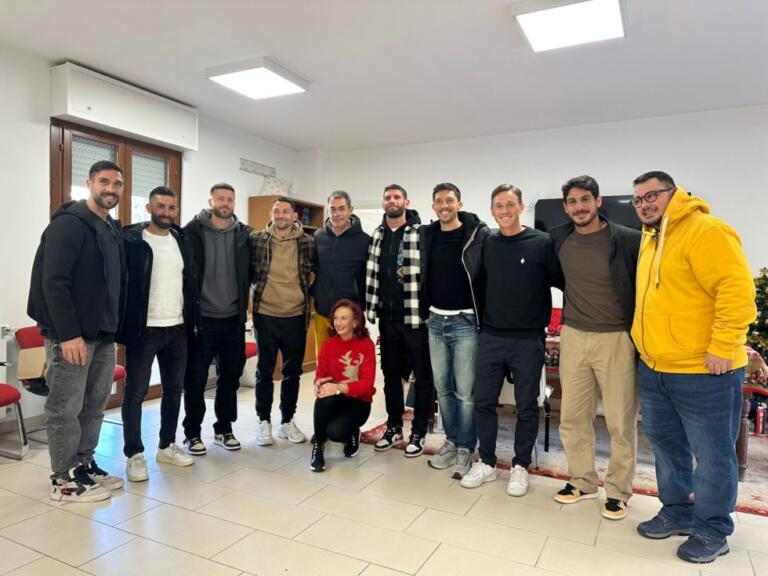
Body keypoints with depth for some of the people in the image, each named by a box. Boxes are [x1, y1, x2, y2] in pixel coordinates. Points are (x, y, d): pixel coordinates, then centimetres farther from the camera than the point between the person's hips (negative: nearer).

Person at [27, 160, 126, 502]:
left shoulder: (113, 229, 14)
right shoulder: (68, 224, -11)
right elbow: (53, 282, -19)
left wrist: (114, 326, 13)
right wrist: (68, 334, -22)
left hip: (103, 334, 8)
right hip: (71, 335, -8)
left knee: (95, 405, 15)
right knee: (65, 409, 4)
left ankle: (84, 465, 29)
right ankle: (64, 480, 16)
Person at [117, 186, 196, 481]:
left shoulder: (183, 241, 10)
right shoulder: (130, 240, -6)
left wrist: (193, 320, 10)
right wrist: (123, 324, -13)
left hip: (177, 329, 5)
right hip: (143, 329, -5)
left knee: (174, 389, 12)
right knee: (135, 392, 3)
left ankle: (167, 446, 27)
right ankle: (134, 454, 15)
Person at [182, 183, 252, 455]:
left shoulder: (245, 234, 5)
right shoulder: (193, 231, -5)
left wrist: (242, 305, 4)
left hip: (233, 319, 3)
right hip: (202, 318, -3)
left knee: (231, 376, 11)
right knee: (195, 379, 6)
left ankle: (224, 429, 27)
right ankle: (192, 433, 22)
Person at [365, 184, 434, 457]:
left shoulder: (421, 234, -8)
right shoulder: (376, 236, 10)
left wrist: (429, 310, -13)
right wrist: (372, 309, 10)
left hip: (415, 316, -5)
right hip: (387, 317, 6)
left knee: (422, 376, 5)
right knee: (390, 374, 15)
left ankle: (419, 432, 19)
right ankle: (394, 427, 30)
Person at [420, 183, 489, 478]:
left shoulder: (478, 234, -8)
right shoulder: (427, 235, 7)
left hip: (465, 322, -5)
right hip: (435, 321, 5)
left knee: (465, 391, 2)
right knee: (443, 388, 13)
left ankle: (466, 449, 17)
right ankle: (451, 442, 28)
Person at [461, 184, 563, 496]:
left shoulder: (542, 243, -6)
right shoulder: (486, 244, 5)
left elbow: (562, 282, -5)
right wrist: (483, 320, 8)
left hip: (528, 340, -3)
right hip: (490, 337, 3)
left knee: (526, 406, 9)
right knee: (483, 402, 8)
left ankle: (520, 467, 26)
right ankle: (486, 463, 25)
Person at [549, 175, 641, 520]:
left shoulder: (628, 239, -9)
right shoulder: (558, 240, 2)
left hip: (617, 339, -3)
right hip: (573, 337, 4)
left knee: (621, 421, 5)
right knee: (572, 417, 11)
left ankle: (618, 491, 25)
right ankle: (583, 481, 30)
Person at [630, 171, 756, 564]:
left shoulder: (705, 232, -14)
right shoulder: (650, 238, 14)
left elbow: (737, 289, -21)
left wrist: (722, 347, -22)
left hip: (703, 372, -8)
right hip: (654, 369, 9)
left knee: (712, 455, 7)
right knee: (666, 446, 19)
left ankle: (712, 531, 24)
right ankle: (677, 513, 36)